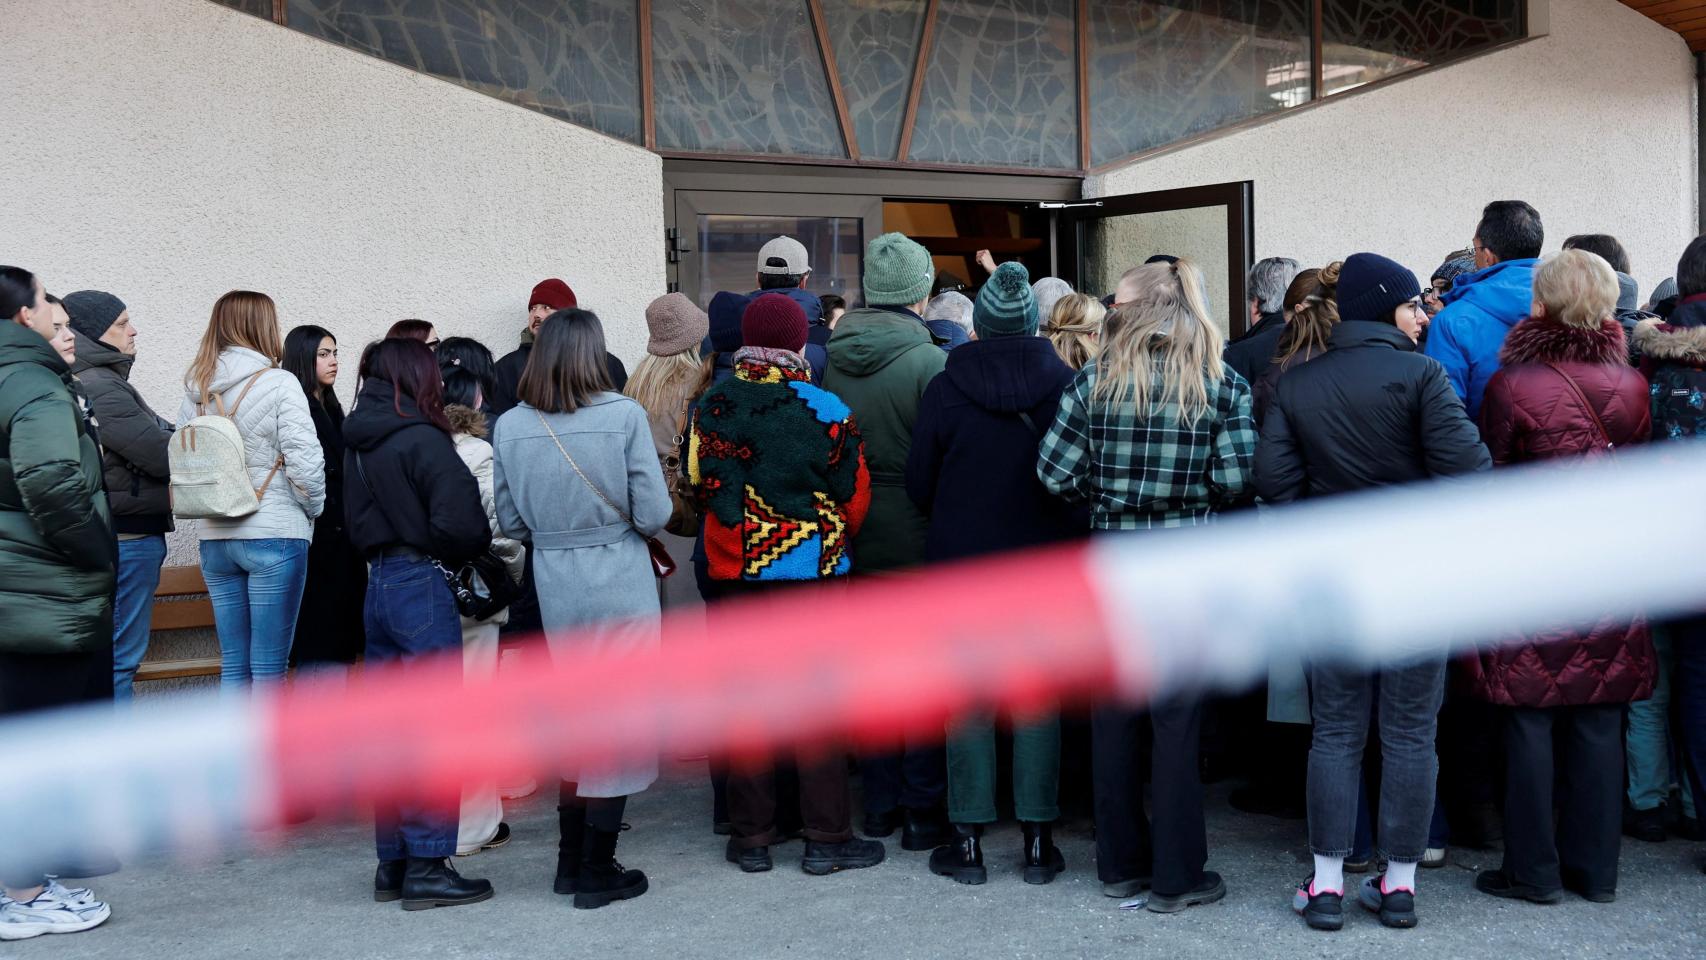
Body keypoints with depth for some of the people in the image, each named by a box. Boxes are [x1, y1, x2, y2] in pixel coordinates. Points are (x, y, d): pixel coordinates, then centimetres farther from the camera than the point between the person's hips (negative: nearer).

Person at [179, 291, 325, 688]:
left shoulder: (195, 390, 8)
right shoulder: (279, 384, -8)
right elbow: (305, 461, -13)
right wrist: (313, 509, 3)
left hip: (215, 538, 5)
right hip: (275, 536, -5)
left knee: (233, 668, 12)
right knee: (269, 670, 0)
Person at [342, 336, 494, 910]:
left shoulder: (358, 443, 11)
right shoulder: (421, 439, -14)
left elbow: (356, 523, 15)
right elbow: (459, 523, -20)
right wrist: (466, 553, -1)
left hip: (378, 584, 8)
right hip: (422, 584, -8)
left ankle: (393, 862, 20)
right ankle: (426, 866, 1)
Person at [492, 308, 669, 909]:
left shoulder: (510, 426, -2)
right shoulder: (624, 416, -12)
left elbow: (511, 522, 5)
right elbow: (654, 515, -11)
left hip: (555, 588, 4)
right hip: (621, 583, -4)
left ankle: (572, 859, 26)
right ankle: (597, 872, 11)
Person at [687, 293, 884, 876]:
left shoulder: (711, 407, -1)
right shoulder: (825, 409, -10)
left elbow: (699, 485, 6)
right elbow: (855, 496, -4)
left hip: (735, 571, 3)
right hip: (815, 569, -3)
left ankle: (751, 837, 16)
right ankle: (826, 837, 9)